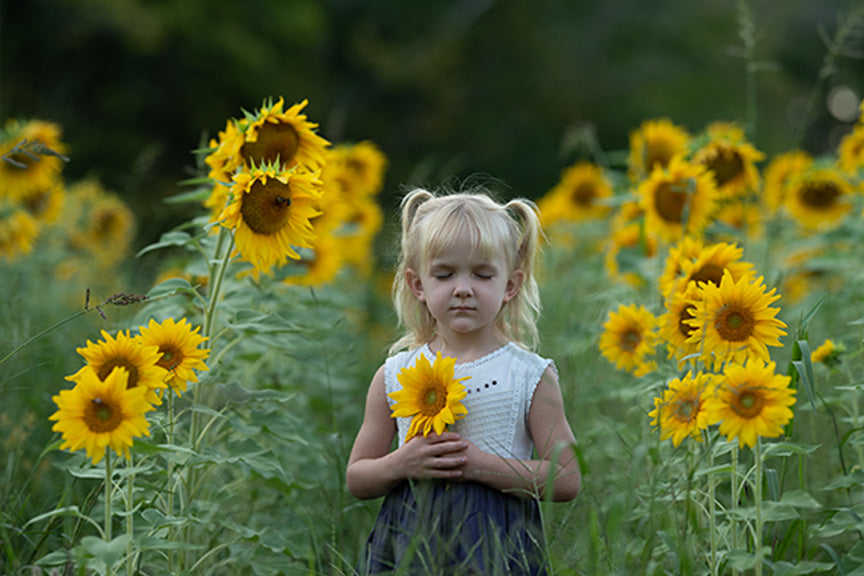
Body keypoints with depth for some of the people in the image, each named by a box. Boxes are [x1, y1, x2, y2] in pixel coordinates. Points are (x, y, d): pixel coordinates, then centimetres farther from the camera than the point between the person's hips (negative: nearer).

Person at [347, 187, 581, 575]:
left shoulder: (531, 376, -2)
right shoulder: (393, 376, 3)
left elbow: (566, 479, -6)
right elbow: (356, 479, 8)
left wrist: (482, 465, -15)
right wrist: (401, 464, -11)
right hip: (410, 543, 2)